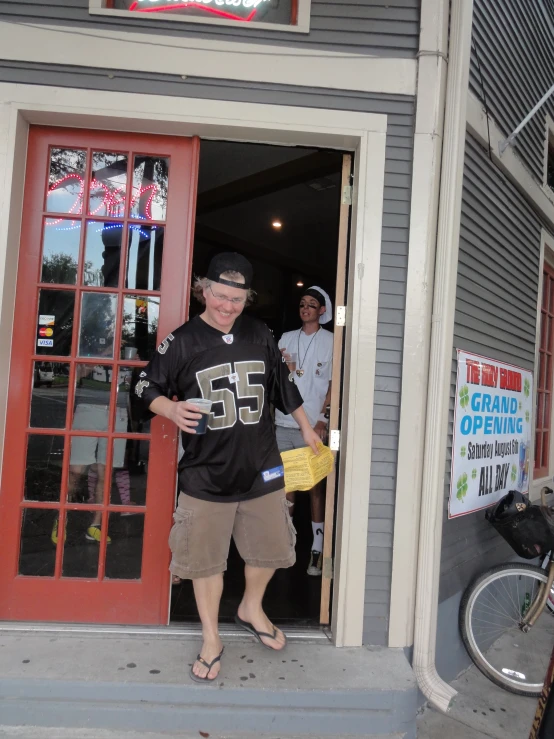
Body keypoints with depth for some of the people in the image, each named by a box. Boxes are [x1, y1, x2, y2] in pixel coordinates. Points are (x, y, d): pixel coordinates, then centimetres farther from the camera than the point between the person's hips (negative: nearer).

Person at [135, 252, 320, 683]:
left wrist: (306, 428, 19)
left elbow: (283, 385, 14)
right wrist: (172, 410, -22)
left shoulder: (261, 335, 2)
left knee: (269, 547, 17)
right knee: (206, 559, 9)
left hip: (262, 467, 3)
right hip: (206, 472, -3)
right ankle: (211, 639, 32)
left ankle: (252, 608, 46)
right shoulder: (183, 340, -8)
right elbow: (148, 387, -2)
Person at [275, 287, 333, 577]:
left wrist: (323, 418, -11)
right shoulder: (286, 339, 13)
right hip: (284, 422, 4)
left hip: (313, 424, -4)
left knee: (315, 485, -2)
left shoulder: (331, 341, 2)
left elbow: (334, 383, -2)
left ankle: (317, 549, 3)